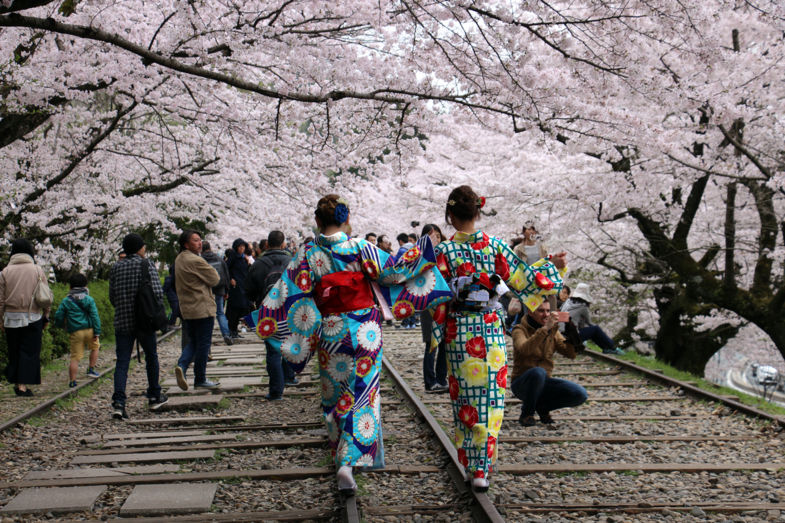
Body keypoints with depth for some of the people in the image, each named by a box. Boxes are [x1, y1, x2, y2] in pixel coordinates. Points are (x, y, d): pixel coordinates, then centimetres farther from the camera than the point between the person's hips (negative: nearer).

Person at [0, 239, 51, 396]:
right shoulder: (37, 270, 0)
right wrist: (46, 317, 9)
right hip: (33, 318, -1)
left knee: (14, 352, 12)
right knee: (30, 352, 1)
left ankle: (16, 383, 15)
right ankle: (23, 385, -5)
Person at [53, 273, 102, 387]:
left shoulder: (66, 301, 4)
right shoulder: (89, 299, 3)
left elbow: (58, 316, 6)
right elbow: (95, 316, -2)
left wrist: (62, 326, 26)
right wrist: (97, 331, -2)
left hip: (75, 332, 0)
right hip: (89, 330, 0)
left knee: (75, 357, 1)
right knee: (95, 347, 27)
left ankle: (72, 380, 0)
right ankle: (91, 369, 24)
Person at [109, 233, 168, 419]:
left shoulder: (115, 268, 7)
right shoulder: (147, 265, -5)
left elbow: (112, 297, 10)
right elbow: (157, 292, -13)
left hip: (122, 322, 3)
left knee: (122, 362, 1)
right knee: (151, 356, 16)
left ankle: (118, 402, -14)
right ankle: (154, 397, 26)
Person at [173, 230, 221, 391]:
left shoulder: (179, 260, 11)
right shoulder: (196, 261, -18)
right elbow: (215, 279, -13)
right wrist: (212, 271, 6)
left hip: (187, 309, 8)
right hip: (202, 309, -8)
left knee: (193, 342, 17)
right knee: (203, 344, 2)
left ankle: (181, 365, -7)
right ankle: (200, 380, 9)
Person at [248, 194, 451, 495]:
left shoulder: (308, 254, -5)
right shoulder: (360, 248, -7)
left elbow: (292, 292, -6)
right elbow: (393, 271, -4)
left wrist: (261, 318, 2)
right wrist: (421, 253, 7)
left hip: (330, 333, 1)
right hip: (364, 331, -1)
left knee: (335, 394, 17)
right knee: (362, 394, 3)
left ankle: (341, 452, 27)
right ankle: (349, 461, -9)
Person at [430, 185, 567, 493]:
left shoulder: (444, 251, -7)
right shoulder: (495, 246, -3)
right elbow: (522, 279, 2)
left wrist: (435, 335, 2)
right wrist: (554, 266, 16)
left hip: (459, 332, -1)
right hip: (492, 329, 1)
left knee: (465, 398, 10)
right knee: (490, 399, 8)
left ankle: (470, 464, 16)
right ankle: (482, 469, 7)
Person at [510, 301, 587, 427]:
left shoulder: (553, 331, 7)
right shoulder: (520, 330, -9)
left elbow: (571, 354, -4)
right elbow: (525, 349, -32)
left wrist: (572, 330, -18)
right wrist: (545, 328, -39)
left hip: (543, 383, 5)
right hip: (522, 383, -5)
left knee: (580, 394, -18)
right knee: (539, 372, -39)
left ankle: (543, 407, 6)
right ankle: (526, 413, -14)